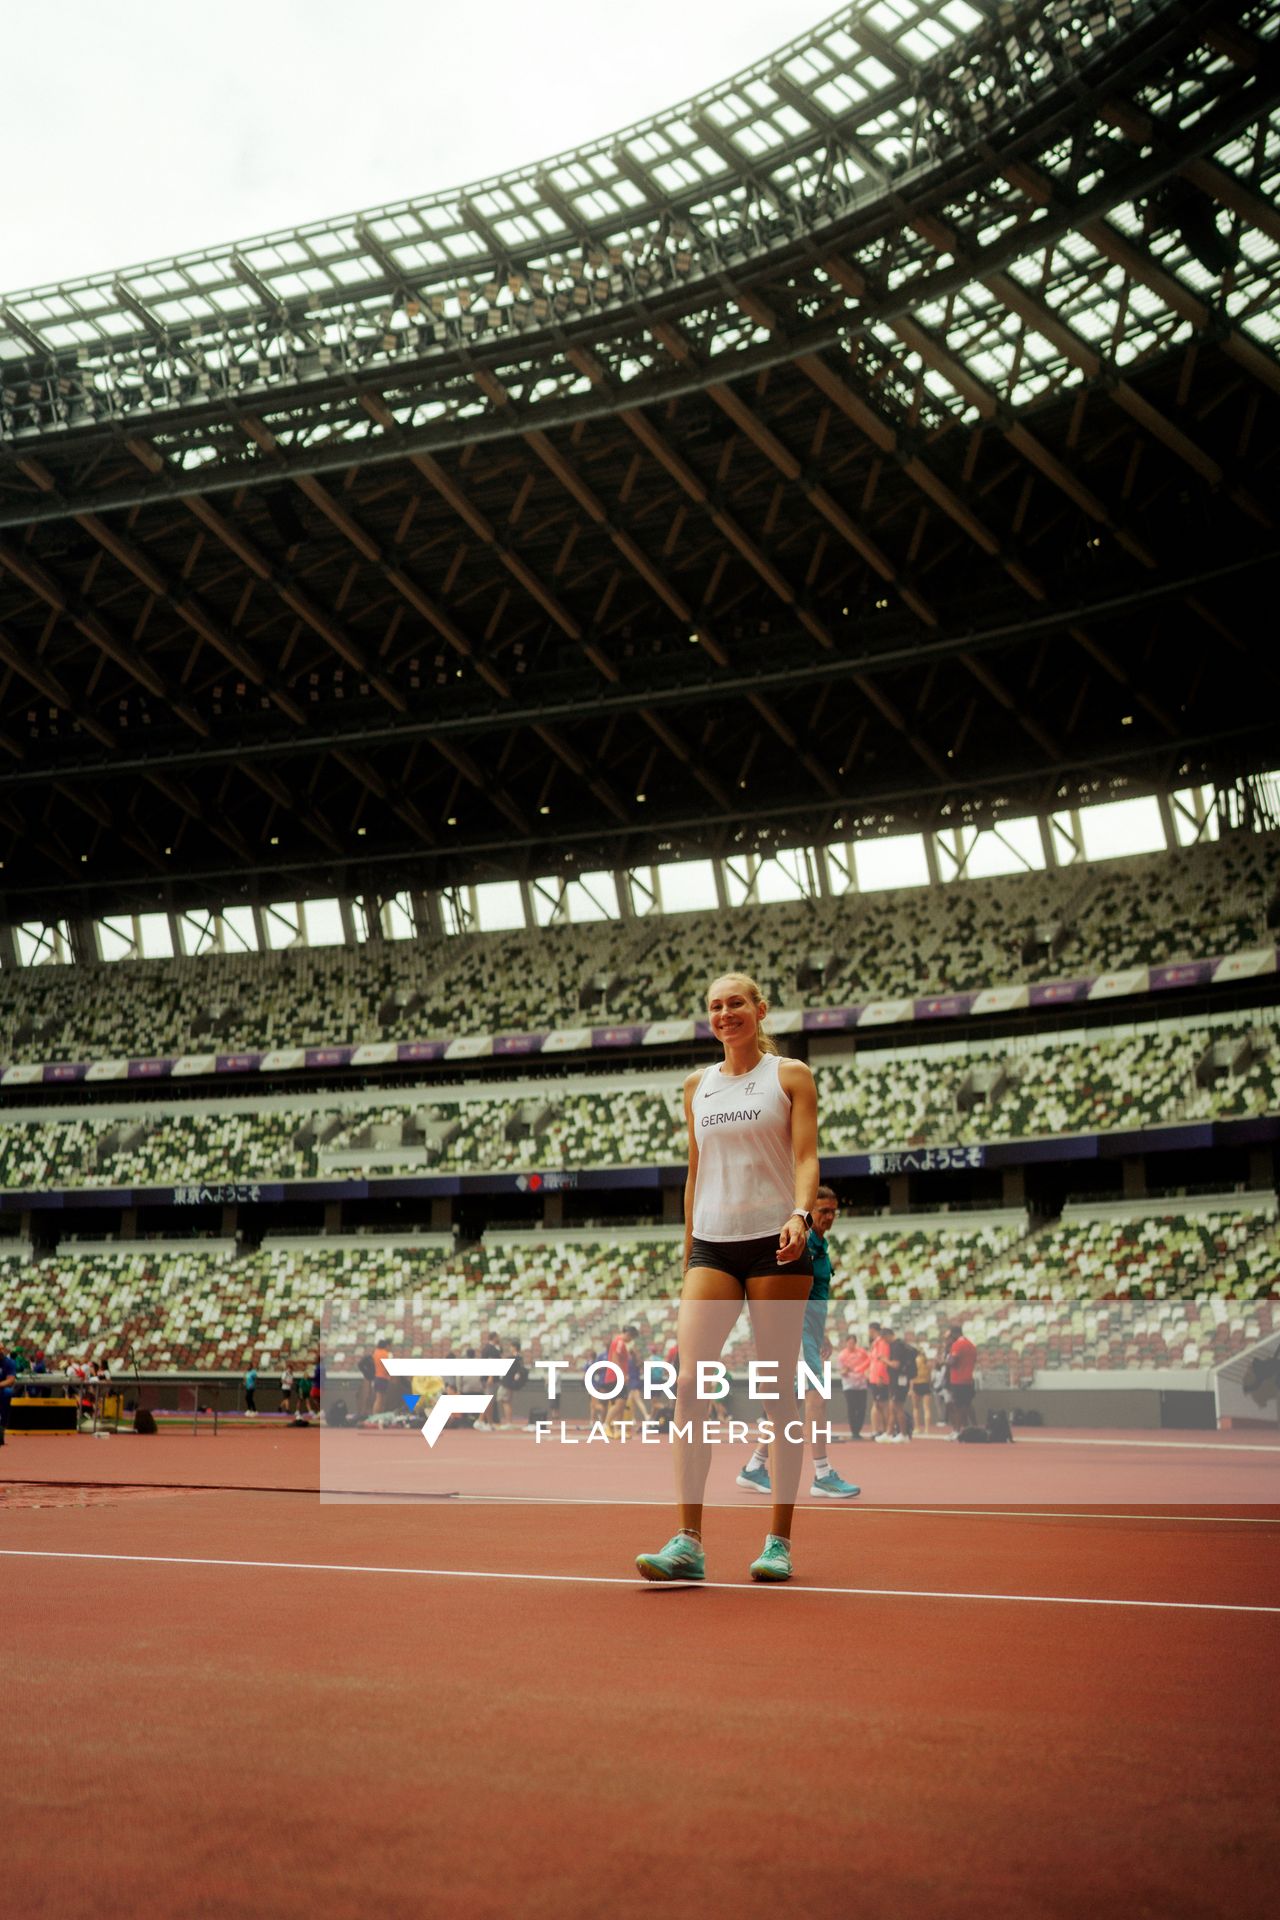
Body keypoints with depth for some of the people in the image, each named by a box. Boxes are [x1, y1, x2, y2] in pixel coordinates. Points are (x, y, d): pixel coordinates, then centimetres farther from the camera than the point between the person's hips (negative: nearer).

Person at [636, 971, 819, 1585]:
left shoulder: (790, 1075, 3)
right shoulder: (697, 1087, 14)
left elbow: (806, 1158, -4)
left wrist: (799, 1215, -23)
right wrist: (688, 1252, 15)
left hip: (775, 1241, -3)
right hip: (712, 1244, 3)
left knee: (779, 1391, 1)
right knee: (689, 1383, -10)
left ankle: (778, 1542, 11)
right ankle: (688, 1542, -8)